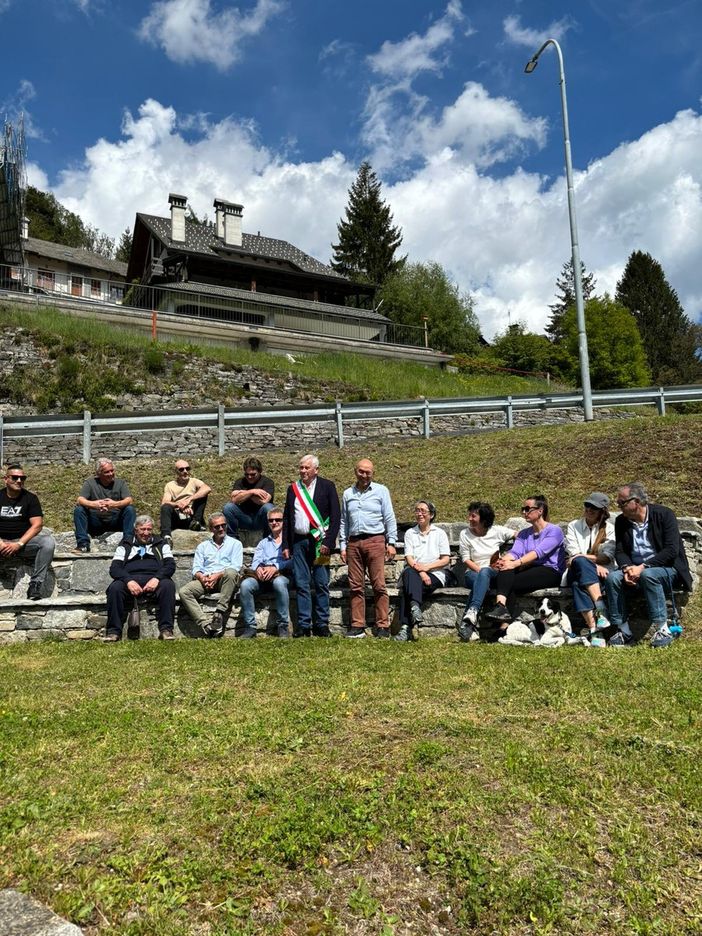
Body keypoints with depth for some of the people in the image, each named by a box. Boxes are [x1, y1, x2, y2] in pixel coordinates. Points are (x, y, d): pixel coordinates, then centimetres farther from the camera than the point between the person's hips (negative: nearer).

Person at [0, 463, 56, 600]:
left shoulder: (30, 498, 4)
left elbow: (37, 525, -4)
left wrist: (18, 544, -16)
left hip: (24, 541, 0)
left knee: (48, 541, -30)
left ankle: (35, 586, -29)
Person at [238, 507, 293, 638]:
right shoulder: (263, 543, 31)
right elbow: (255, 561, 14)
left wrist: (275, 567, -17)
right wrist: (258, 568, -11)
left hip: (282, 575, -4)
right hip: (262, 576, 4)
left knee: (279, 582, -39)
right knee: (245, 584, -28)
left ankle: (282, 626, -29)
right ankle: (250, 626, -23)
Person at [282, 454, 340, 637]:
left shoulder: (327, 486, 3)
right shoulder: (293, 488, 14)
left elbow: (335, 516, -2)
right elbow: (286, 518, 15)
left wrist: (328, 542, -11)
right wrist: (285, 545, 9)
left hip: (319, 541, -3)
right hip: (298, 541, 3)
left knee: (321, 584, 1)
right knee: (301, 585, 2)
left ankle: (322, 625, 8)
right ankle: (303, 625, 7)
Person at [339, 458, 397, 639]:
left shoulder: (381, 491, 6)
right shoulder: (347, 494, 15)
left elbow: (389, 518, 4)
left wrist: (391, 542, -2)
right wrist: (343, 546, 12)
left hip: (375, 541, -3)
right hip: (354, 543, 3)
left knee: (379, 586, -5)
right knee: (356, 587, 4)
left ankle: (383, 627, 0)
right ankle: (357, 626, 9)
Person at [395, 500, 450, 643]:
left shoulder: (440, 533, 13)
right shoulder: (410, 533, 15)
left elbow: (446, 559, 4)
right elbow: (409, 558, 2)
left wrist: (427, 566, -11)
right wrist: (420, 572, -16)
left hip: (435, 574, -1)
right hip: (413, 572, 1)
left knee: (408, 587, -32)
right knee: (409, 574, -37)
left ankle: (405, 627, -40)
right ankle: (415, 606, -53)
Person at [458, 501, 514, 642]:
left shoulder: (497, 531, 6)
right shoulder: (465, 534, 6)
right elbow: (466, 560, 2)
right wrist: (480, 570, -13)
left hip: (494, 573, 0)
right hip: (473, 572, 0)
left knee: (484, 573, -39)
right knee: (481, 582, -39)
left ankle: (471, 613, -55)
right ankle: (471, 626, -49)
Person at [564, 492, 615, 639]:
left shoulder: (609, 528, 14)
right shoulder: (573, 526, 15)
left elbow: (608, 557, 0)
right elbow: (573, 554, 0)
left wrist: (582, 556, -11)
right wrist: (594, 565, -15)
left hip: (600, 572, 0)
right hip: (577, 572, 1)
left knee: (578, 584, -36)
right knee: (580, 562, -38)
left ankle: (593, 629, -47)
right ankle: (600, 609, -49)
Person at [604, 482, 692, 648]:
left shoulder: (664, 514, -10)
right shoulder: (621, 521, 5)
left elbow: (672, 550, -18)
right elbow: (620, 551, 4)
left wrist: (643, 567, -26)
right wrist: (627, 568, -19)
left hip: (667, 569, -4)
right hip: (634, 569, 5)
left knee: (648, 575, -37)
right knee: (612, 577, -25)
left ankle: (663, 630, -25)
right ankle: (623, 632, -19)